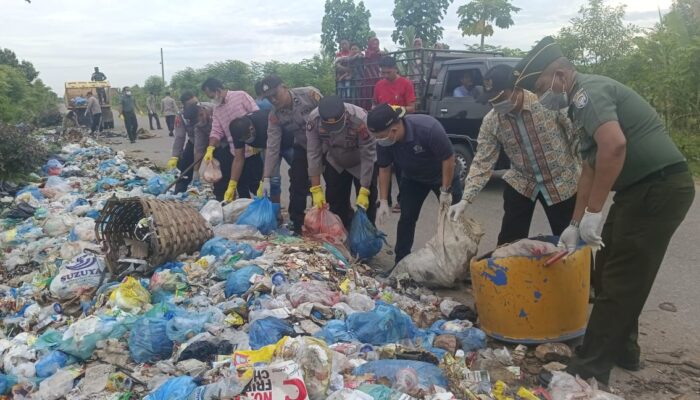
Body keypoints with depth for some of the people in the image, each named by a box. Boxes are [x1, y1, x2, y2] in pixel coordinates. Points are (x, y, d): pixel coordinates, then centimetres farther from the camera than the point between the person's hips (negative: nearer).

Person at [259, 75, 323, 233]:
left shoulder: (310, 94, -24)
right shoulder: (274, 116, -13)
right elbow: (272, 147, -14)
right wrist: (266, 177, -18)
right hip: (303, 148, 3)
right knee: (297, 186, 0)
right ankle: (296, 226, 15)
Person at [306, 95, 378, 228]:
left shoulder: (360, 119, -38)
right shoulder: (313, 119, -29)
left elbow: (368, 157, -29)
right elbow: (313, 154, -21)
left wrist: (364, 192, -28)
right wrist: (316, 189, -23)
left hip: (361, 164, -3)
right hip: (335, 164, 3)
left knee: (366, 205, -4)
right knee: (336, 205, 6)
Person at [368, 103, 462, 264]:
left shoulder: (429, 128, -40)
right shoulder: (384, 140, -25)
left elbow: (448, 158, -28)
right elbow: (384, 169, -10)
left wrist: (445, 191, -23)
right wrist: (383, 201, -12)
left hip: (442, 176, -3)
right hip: (413, 179, 3)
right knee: (407, 218, 1)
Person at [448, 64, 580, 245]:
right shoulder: (490, 121, -12)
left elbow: (576, 135, -10)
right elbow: (482, 162, -11)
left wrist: (580, 172, -6)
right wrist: (465, 200, -19)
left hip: (561, 182, -2)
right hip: (520, 183, 2)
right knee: (509, 242, 5)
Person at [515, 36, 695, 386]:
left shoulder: (588, 91, -14)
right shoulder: (584, 102, 18)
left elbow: (614, 145, -32)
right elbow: (591, 169, 20)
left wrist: (593, 212, -27)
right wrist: (575, 223, 19)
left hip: (659, 187, -10)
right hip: (642, 189, 10)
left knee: (619, 282, -4)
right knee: (609, 274, 17)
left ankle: (589, 370, 6)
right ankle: (622, 350, 32)